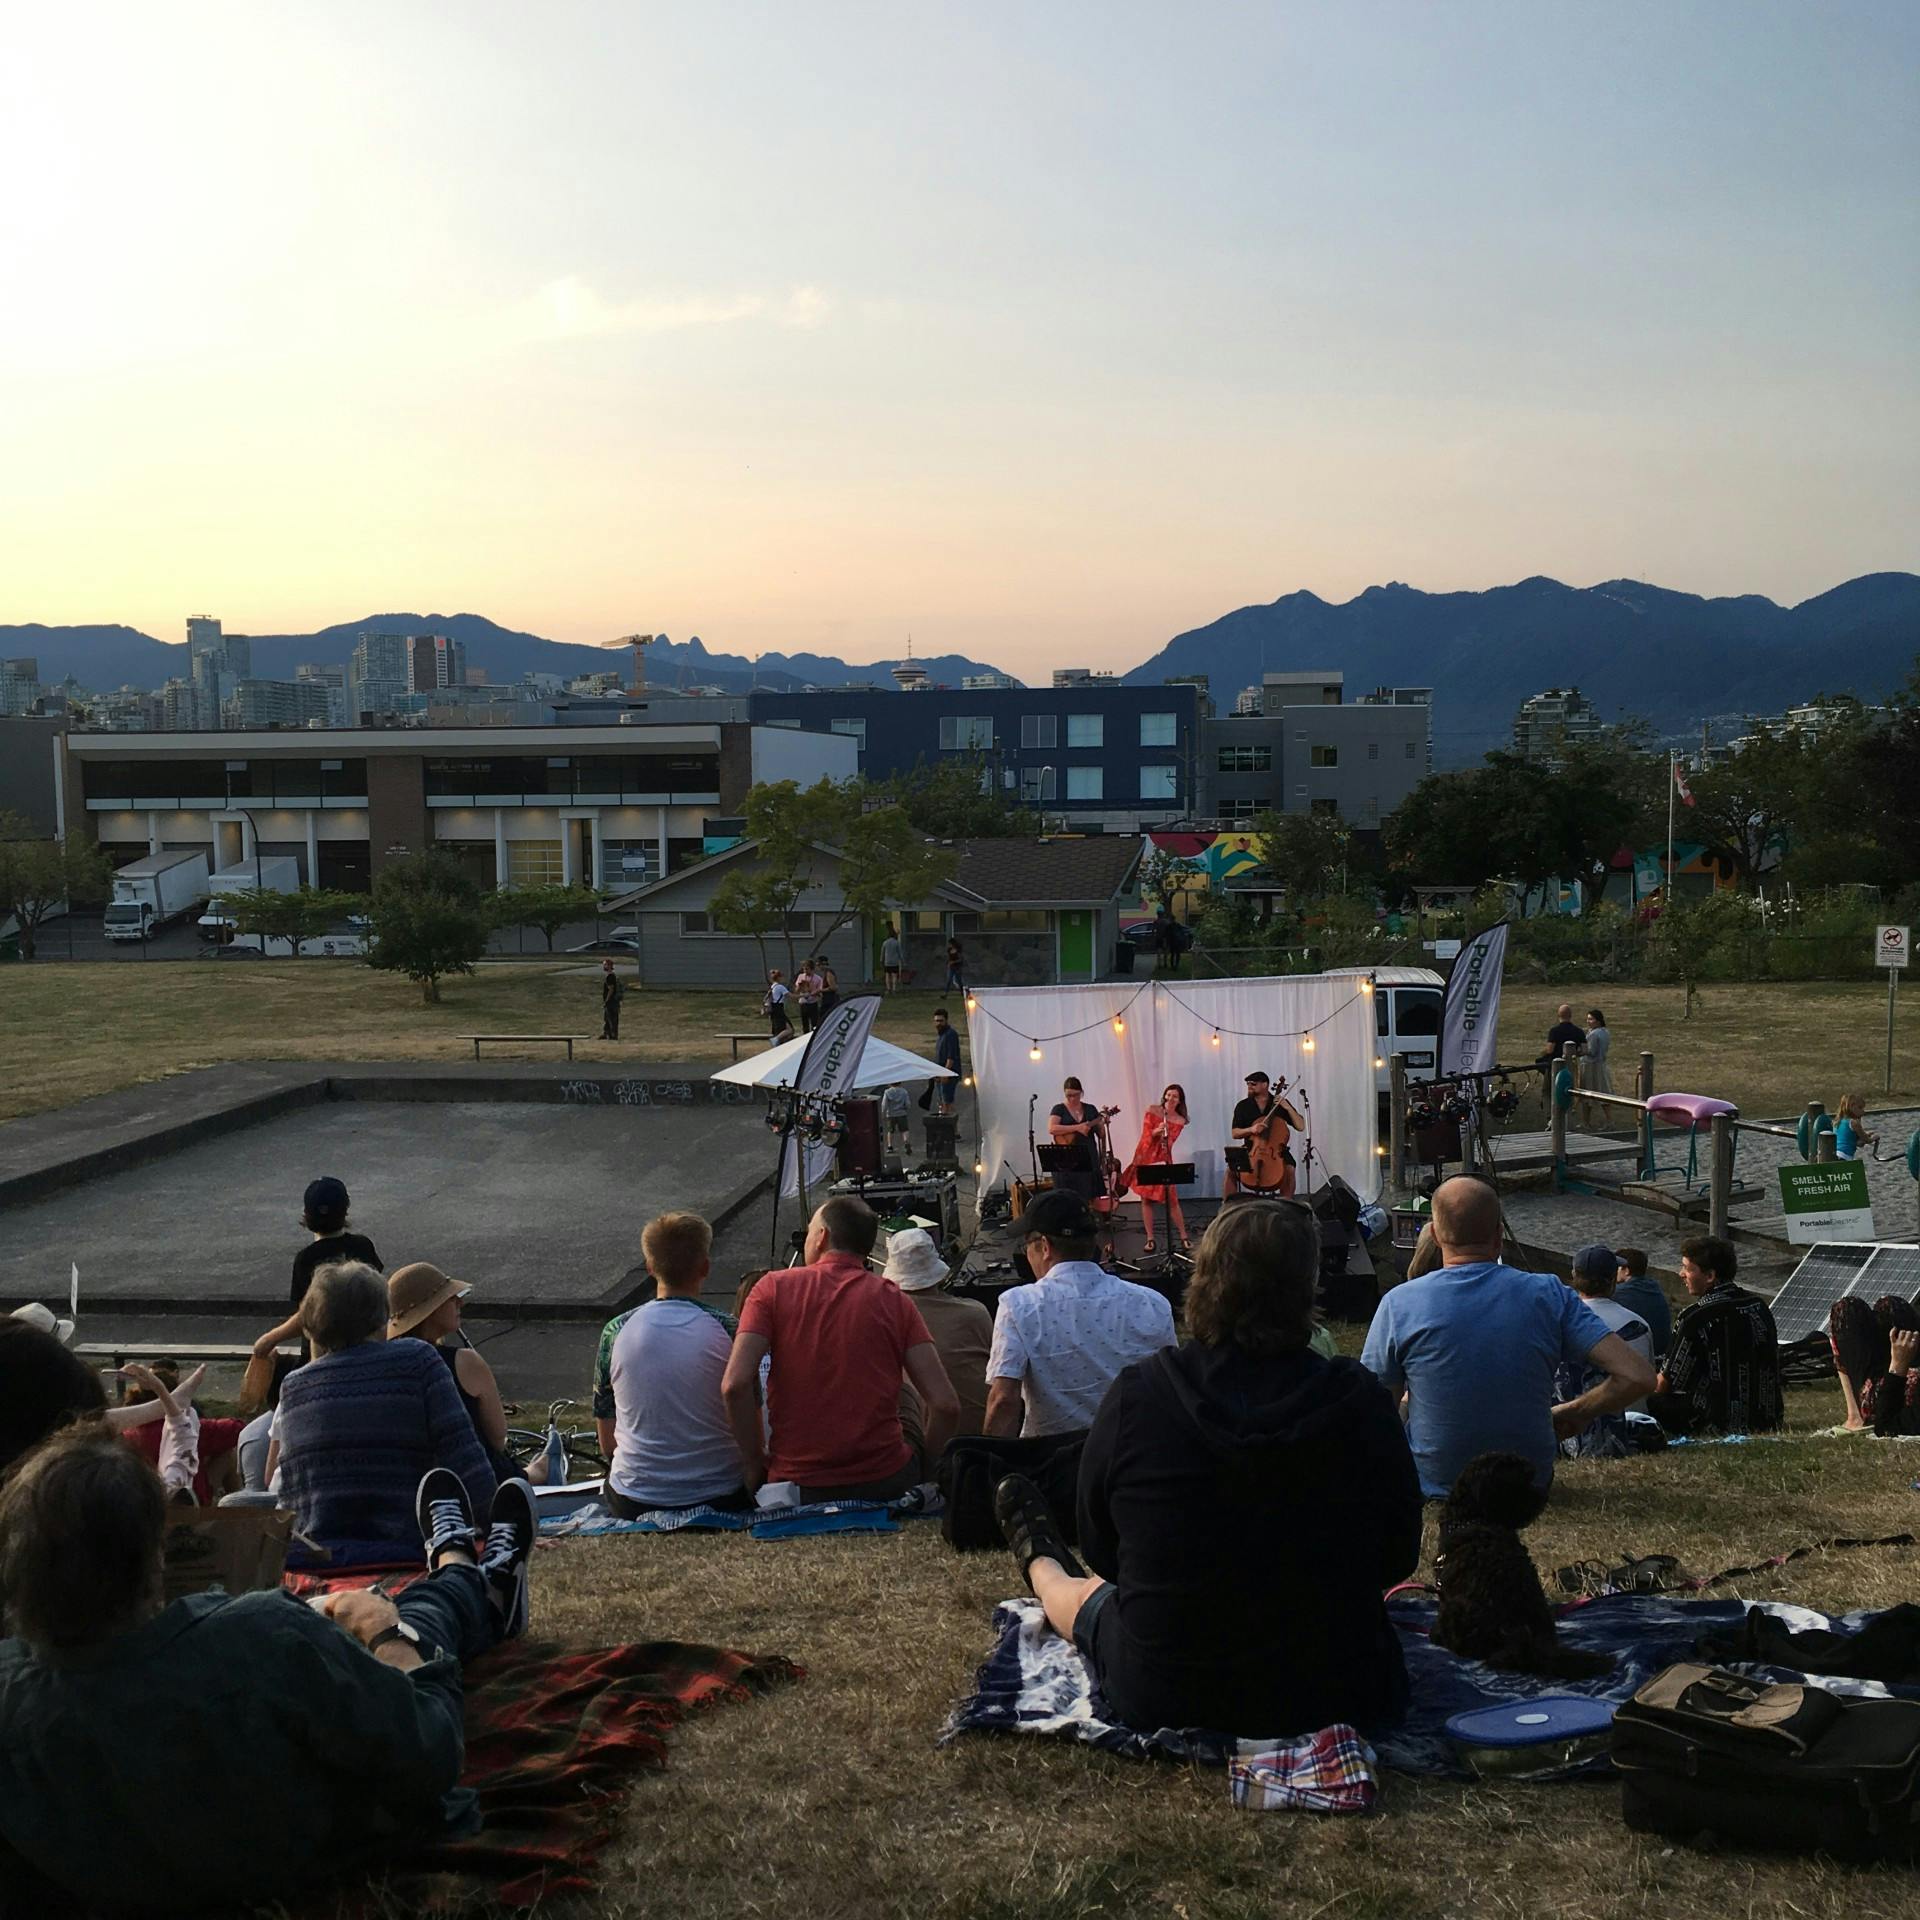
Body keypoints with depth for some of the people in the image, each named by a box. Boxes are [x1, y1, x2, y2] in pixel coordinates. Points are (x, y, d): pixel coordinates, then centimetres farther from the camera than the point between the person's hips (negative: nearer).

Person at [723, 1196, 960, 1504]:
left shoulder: (775, 1287, 3)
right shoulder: (894, 1299, 5)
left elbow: (735, 1385, -10)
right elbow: (945, 1404, -3)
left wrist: (755, 1463, 2)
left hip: (796, 1481, -1)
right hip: (884, 1481, 1)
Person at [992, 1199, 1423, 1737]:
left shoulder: (1135, 1394, -16)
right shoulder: (1361, 1402, -16)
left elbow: (1100, 1550, -1)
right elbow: (1398, 1557, -2)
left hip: (1159, 1696, 0)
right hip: (1336, 1691, 0)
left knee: (1085, 1593, 33)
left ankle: (1042, 1566, 66)